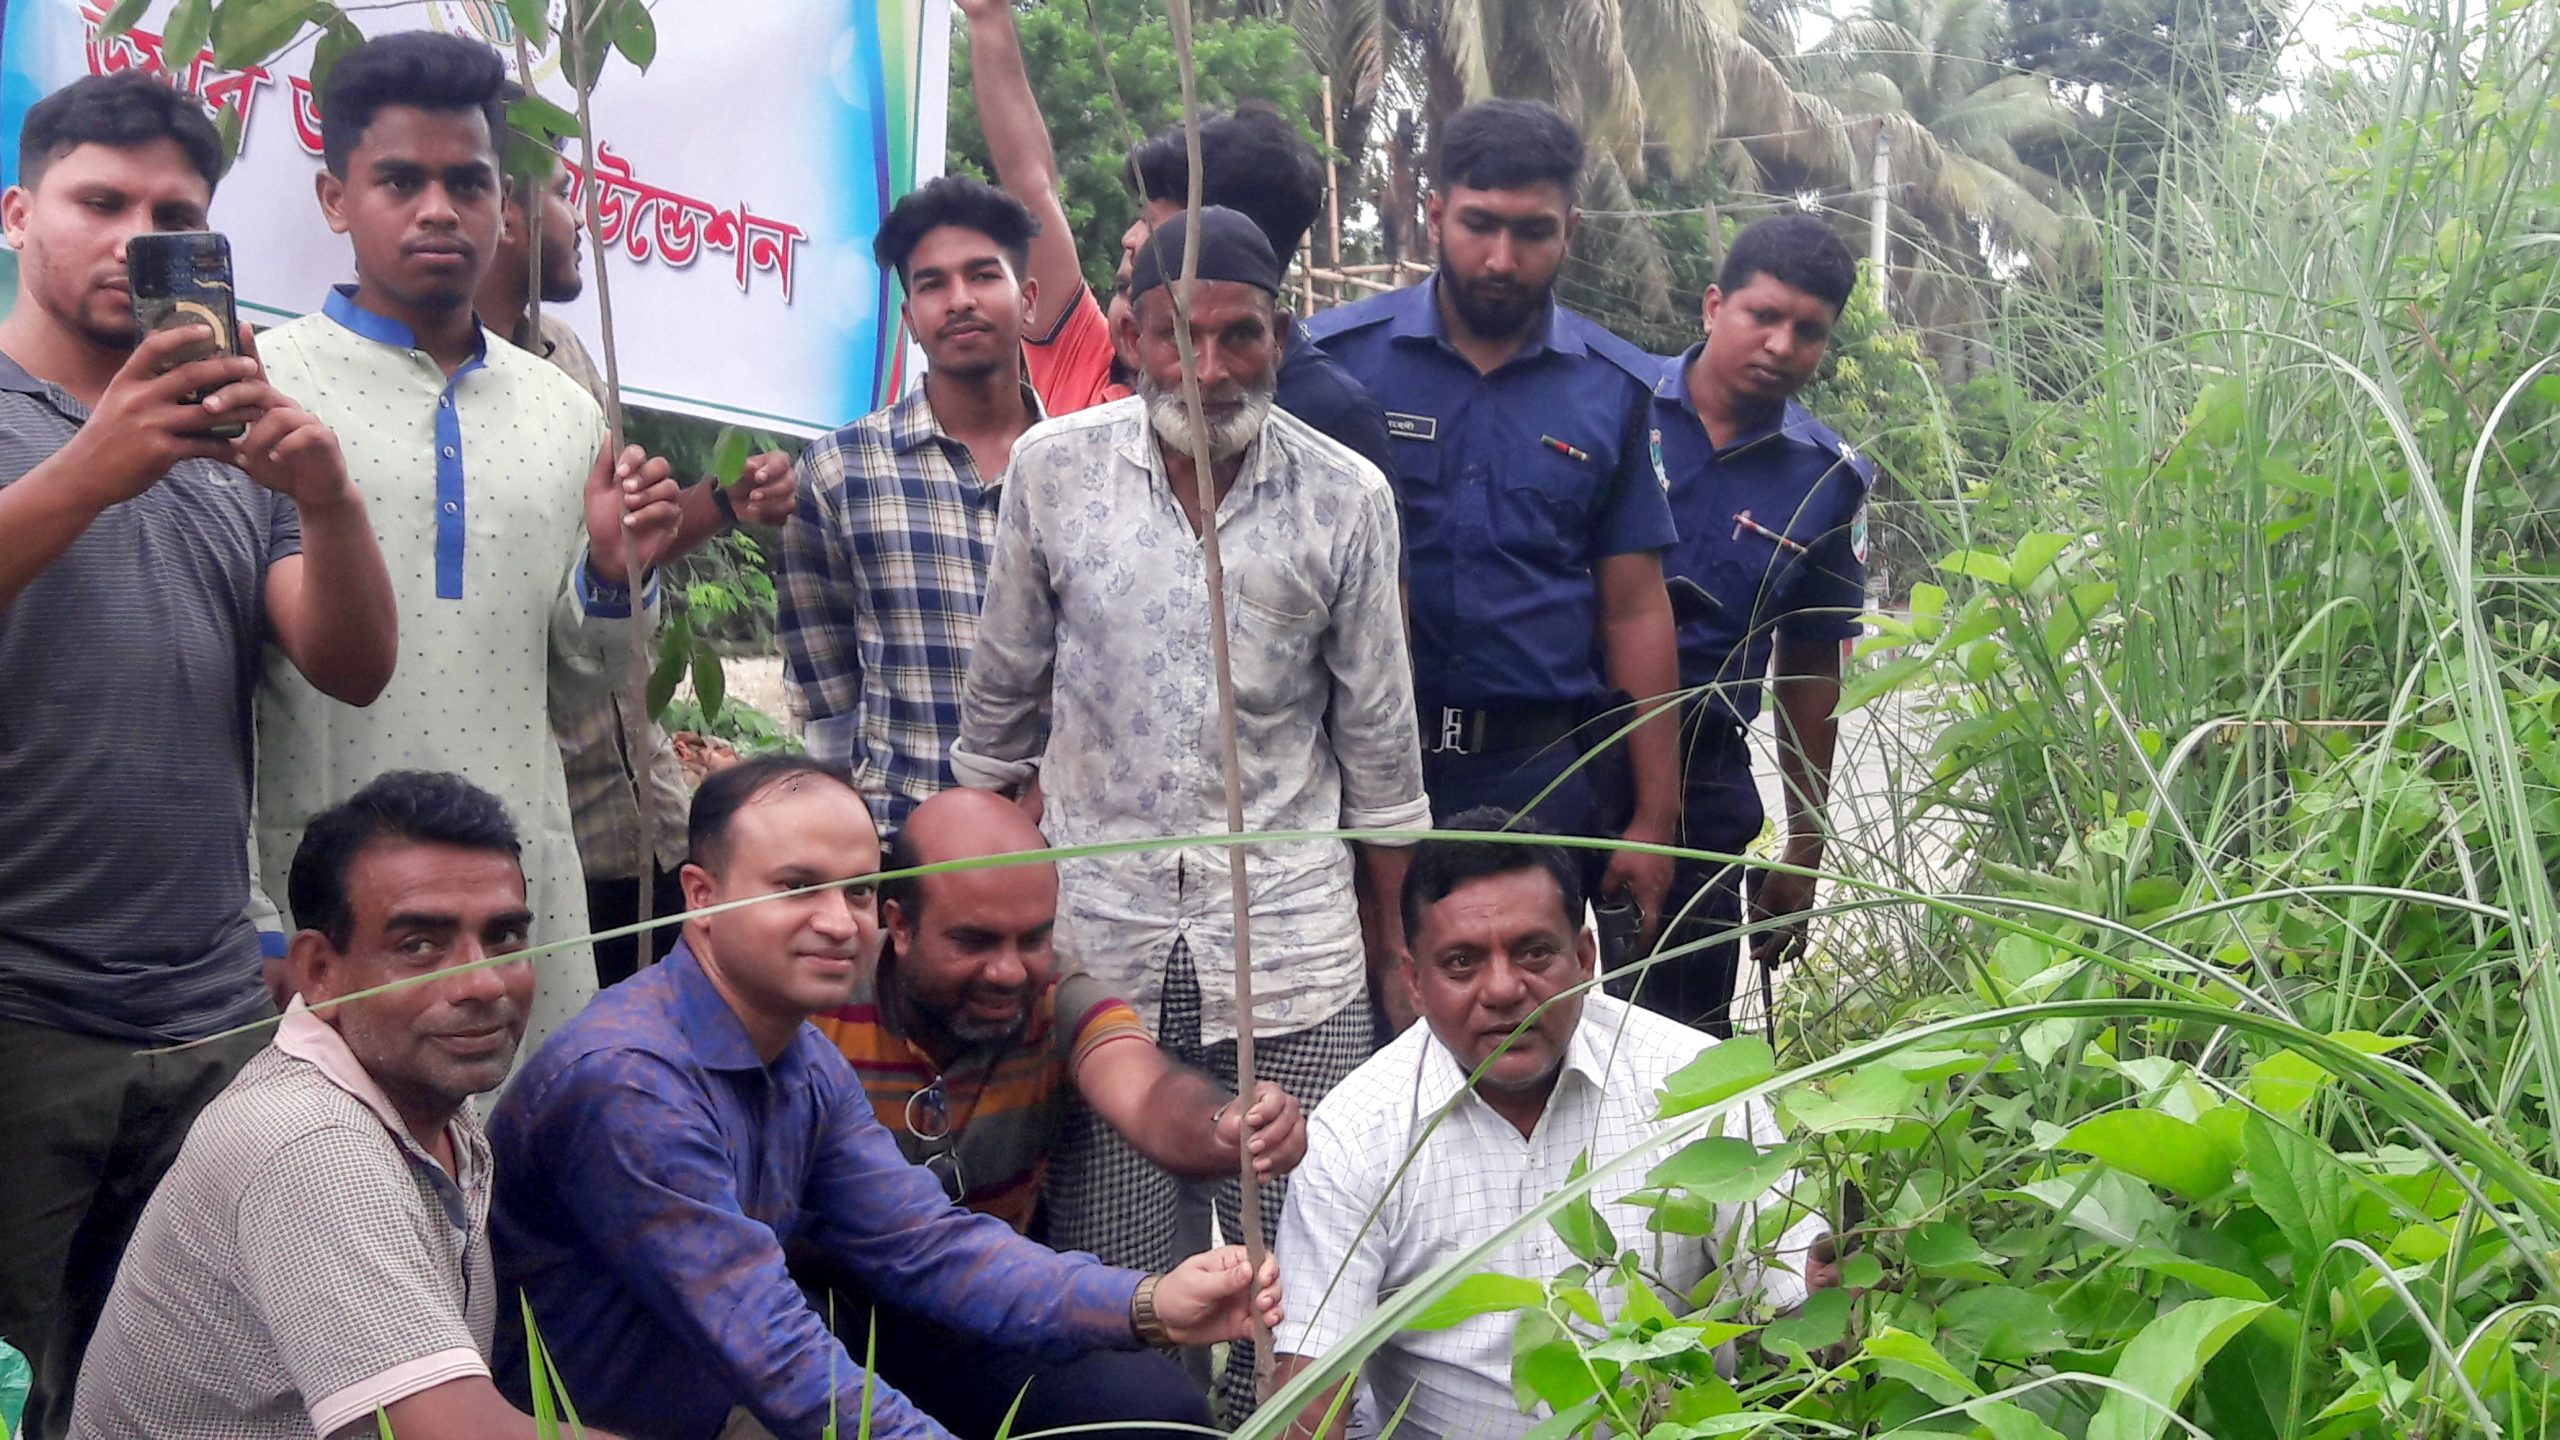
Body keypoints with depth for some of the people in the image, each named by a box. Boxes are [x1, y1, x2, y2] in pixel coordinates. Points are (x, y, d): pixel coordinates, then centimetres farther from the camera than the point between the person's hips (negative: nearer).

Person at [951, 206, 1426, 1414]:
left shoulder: (1347, 498, -2)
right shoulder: (1051, 467, -1)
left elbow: (1377, 737, 5)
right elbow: (1002, 697, 9)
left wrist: (1398, 944, 8)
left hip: (1289, 941, 0)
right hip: (1095, 927, 1)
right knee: (1106, 1278, 5)